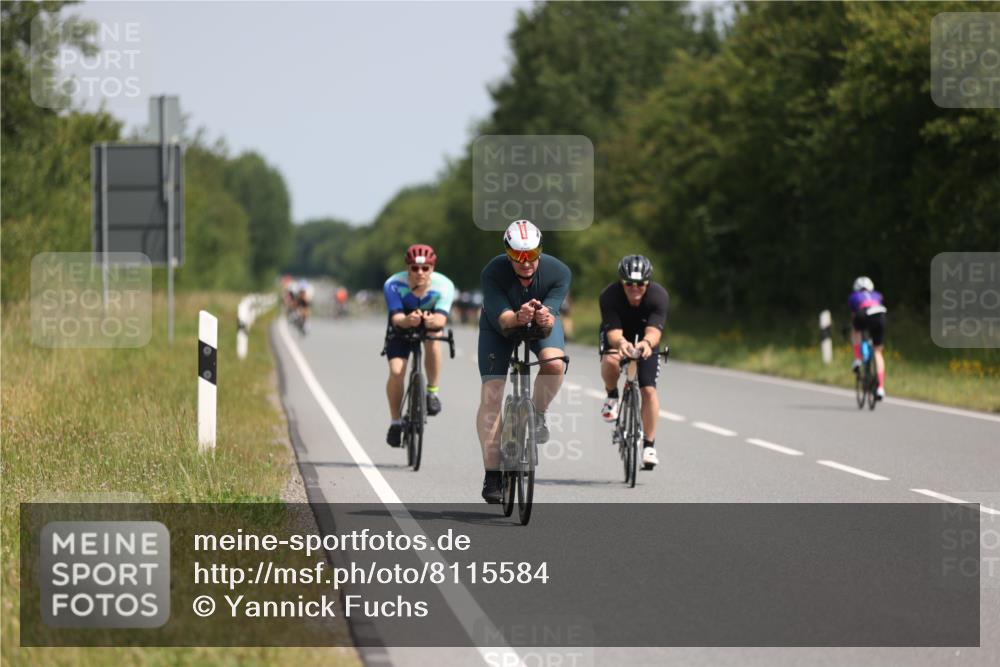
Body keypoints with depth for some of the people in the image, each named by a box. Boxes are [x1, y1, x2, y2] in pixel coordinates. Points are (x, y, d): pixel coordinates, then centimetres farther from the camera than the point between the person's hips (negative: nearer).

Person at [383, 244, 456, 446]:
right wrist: (407, 320, -64)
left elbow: (441, 318, -42)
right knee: (396, 371, -18)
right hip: (402, 326, 0)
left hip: (429, 325, 0)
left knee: (433, 339, -35)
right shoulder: (394, 285, -31)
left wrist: (433, 321, -66)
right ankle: (395, 421, 3)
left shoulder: (443, 285, -31)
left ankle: (432, 391, -17)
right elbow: (396, 317, -40)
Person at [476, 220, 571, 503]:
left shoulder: (558, 272, -30)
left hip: (541, 325, 1)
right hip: (500, 325, -1)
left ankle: (538, 414, -2)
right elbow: (502, 318, -39)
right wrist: (518, 318, -61)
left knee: (554, 363, -32)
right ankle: (492, 475, -5)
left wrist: (545, 319, -59)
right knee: (490, 394, -13)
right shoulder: (492, 273, -33)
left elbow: (551, 317, -36)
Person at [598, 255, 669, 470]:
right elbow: (614, 331, -41)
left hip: (645, 338, 1)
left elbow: (654, 331, -44)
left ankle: (649, 445, 3)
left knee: (648, 389, -11)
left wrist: (646, 343, -67)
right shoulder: (609, 296, -33)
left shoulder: (658, 295, -33)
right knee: (611, 361, -34)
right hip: (618, 335, -1)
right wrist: (621, 343, -64)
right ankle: (612, 396, -3)